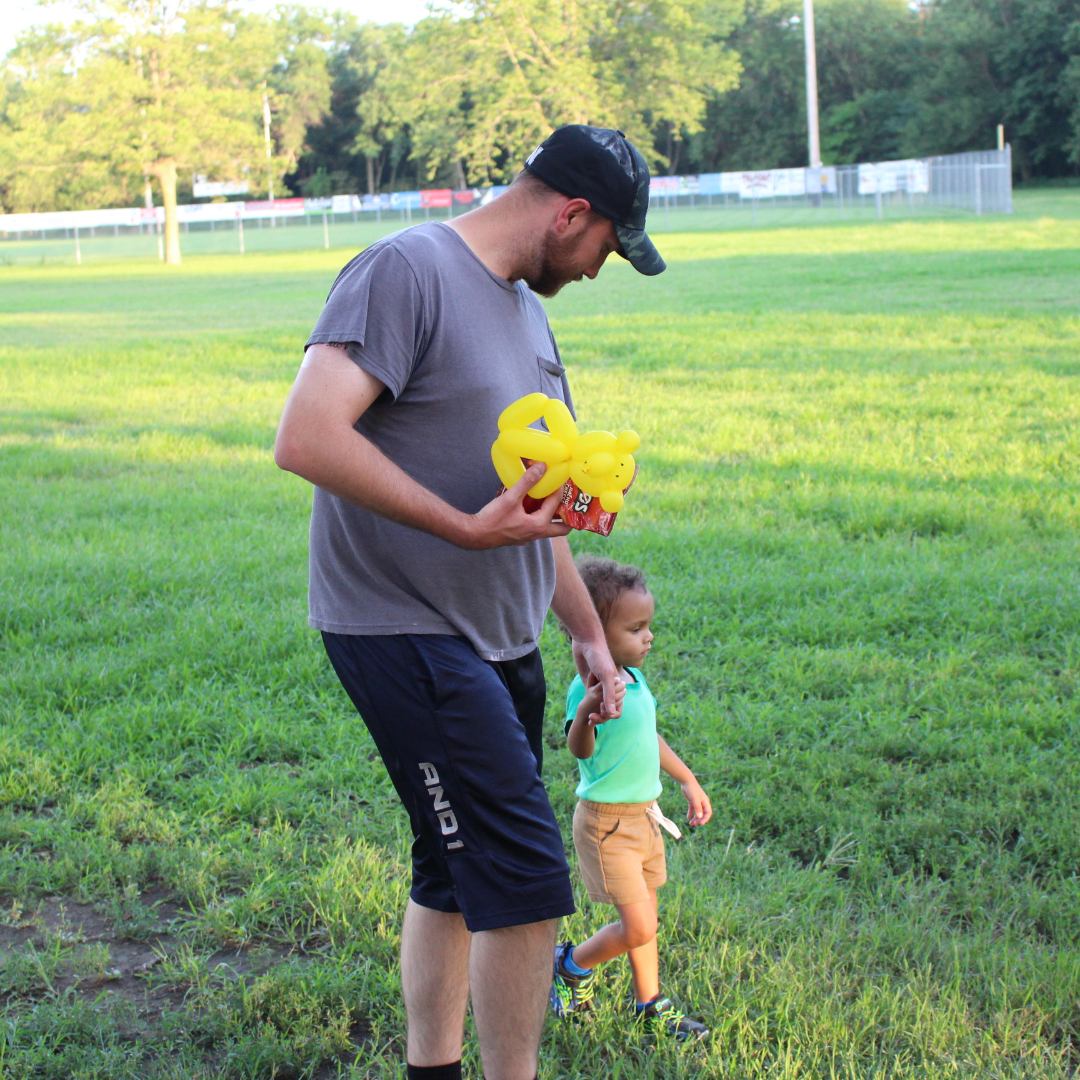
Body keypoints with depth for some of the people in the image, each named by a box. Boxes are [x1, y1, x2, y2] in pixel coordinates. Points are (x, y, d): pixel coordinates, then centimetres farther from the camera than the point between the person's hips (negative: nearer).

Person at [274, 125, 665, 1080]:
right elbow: (306, 438, -24)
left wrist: (589, 632, 23)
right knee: (525, 876, -11)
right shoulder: (407, 272, -13)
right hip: (404, 633, -9)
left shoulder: (527, 310, 17)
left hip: (499, 643, 9)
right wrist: (467, 528, -25)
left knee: (458, 875, 15)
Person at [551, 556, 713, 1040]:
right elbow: (579, 749, -41)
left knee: (645, 920, 17)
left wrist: (689, 782, 29)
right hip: (606, 823, -9)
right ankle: (571, 965, 17)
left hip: (644, 815, 9)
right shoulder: (587, 688, -23)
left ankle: (650, 1005, 31)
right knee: (637, 927, -8)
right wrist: (586, 715, -62)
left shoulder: (634, 678, 5)